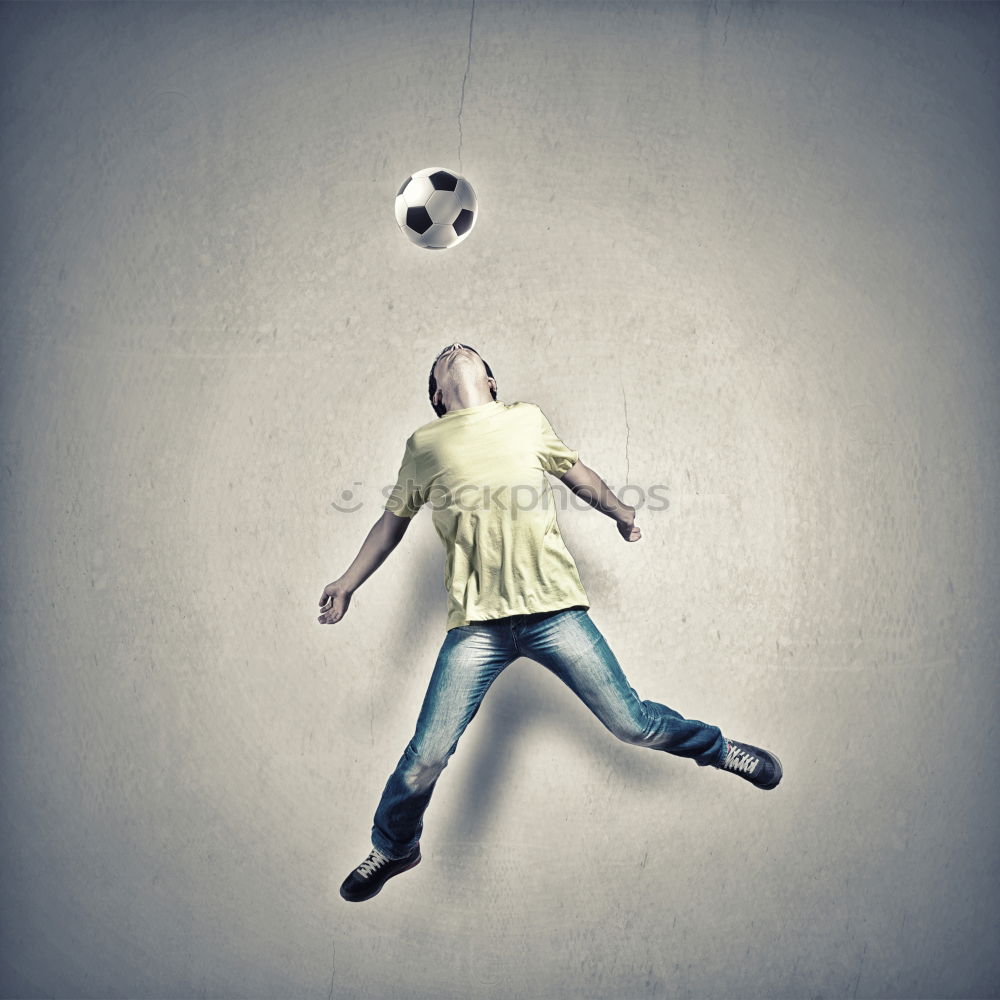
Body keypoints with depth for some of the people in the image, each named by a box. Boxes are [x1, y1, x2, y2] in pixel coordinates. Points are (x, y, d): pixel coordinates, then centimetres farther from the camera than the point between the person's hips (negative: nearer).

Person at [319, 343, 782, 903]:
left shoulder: (527, 419, 12)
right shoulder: (424, 444, 10)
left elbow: (577, 473, 29)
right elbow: (394, 520, 23)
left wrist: (622, 514, 42)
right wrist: (349, 583, 21)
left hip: (554, 609, 1)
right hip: (476, 625, 0)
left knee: (632, 723, 4)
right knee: (426, 757, -4)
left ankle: (719, 748, 35)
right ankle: (393, 849, 26)